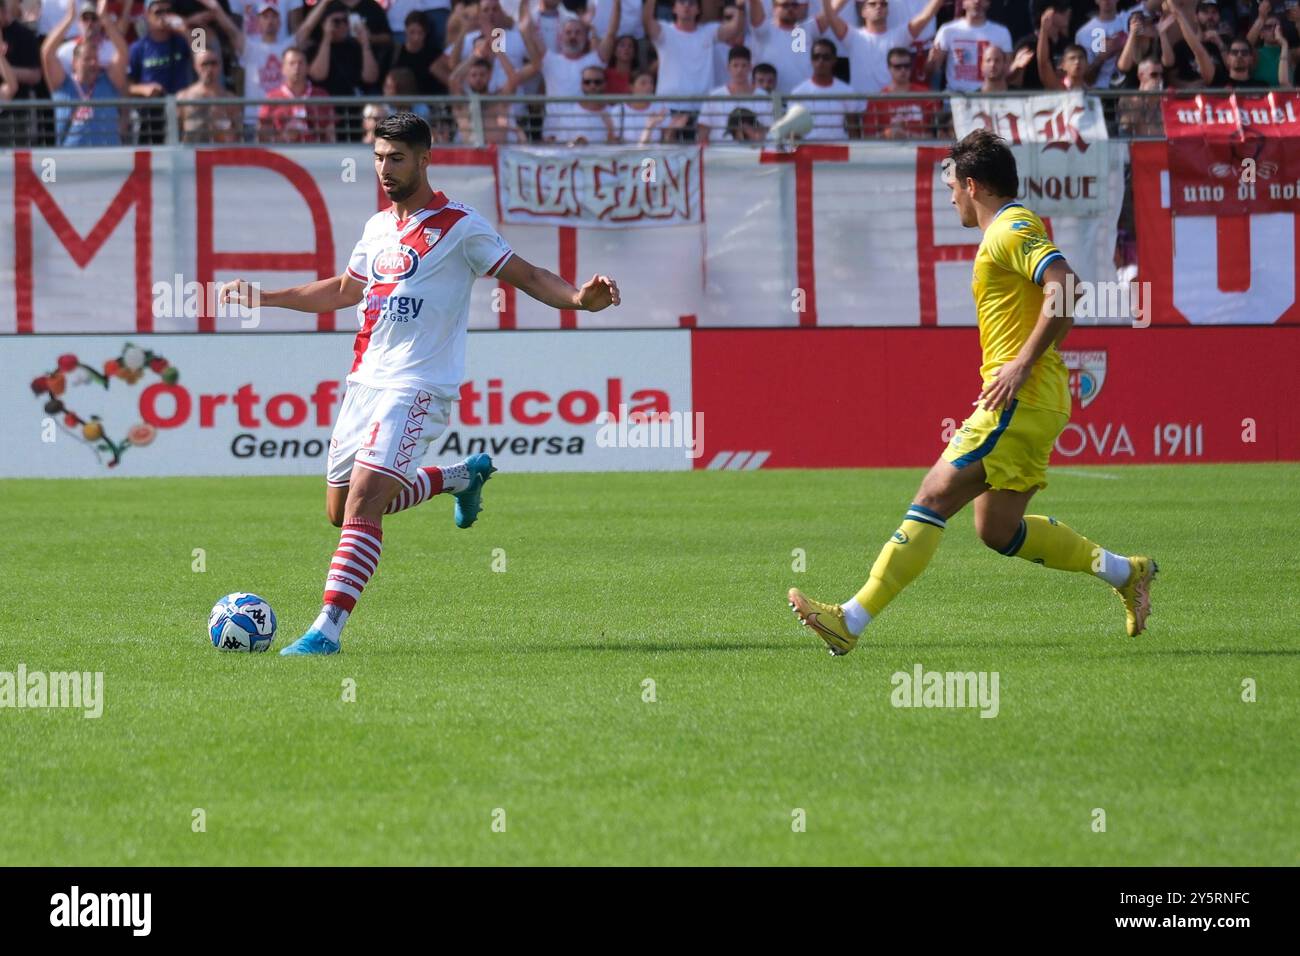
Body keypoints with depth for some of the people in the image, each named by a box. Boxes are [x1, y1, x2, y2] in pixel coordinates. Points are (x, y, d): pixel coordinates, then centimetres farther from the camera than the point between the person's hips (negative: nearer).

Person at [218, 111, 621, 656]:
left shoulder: (459, 227, -6)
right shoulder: (377, 227, 15)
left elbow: (526, 277, -6)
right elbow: (345, 290, 31)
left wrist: (578, 299, -25)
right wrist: (261, 298, 31)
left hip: (417, 387, -8)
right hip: (365, 382, 8)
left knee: (363, 502, -21)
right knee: (341, 510, 13)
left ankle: (327, 630, -24)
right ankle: (462, 476, 33)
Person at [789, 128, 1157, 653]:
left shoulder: (1011, 230, -10)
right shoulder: (1011, 230, 21)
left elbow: (1066, 288, -24)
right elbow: (1057, 295, 28)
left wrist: (1021, 364, -25)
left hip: (1020, 403, -11)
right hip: (1031, 405, 11)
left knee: (934, 497, -12)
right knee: (998, 530, 14)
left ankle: (853, 619, -15)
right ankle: (1122, 570, 19)